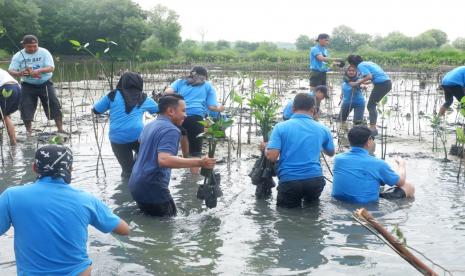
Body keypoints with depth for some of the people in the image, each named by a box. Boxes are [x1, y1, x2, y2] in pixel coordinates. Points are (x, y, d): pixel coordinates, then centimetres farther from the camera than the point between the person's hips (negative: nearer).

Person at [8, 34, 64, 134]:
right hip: (28, 85, 2)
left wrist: (39, 71, -36)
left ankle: (60, 129, 0)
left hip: (45, 84, -1)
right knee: (25, 107, -3)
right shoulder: (18, 56, -2)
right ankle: (28, 131, 12)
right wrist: (19, 73, -31)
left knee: (54, 105, -8)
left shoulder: (44, 52, -7)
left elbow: (51, 68, -16)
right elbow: (11, 70, -7)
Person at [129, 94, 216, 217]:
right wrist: (199, 162, -34)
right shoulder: (171, 130, -18)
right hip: (152, 188, -10)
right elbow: (164, 160, -34)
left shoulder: (150, 125, 13)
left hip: (136, 184, 10)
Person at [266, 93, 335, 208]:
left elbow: (272, 157, -10)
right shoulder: (322, 129, 6)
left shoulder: (281, 127, -3)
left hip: (289, 181, -2)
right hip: (315, 180, 2)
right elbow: (331, 153, 23)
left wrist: (266, 148, 11)